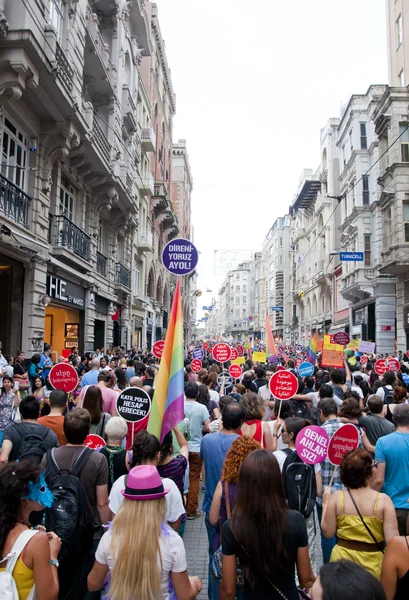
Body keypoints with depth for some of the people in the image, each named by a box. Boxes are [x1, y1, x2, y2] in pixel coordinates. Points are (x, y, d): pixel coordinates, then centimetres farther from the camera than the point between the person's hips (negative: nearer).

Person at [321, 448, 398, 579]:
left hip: (342, 558, 2)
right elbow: (392, 540, -18)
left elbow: (328, 532, -6)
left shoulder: (337, 497, -12)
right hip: (373, 561, -2)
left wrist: (326, 503, 4)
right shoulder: (383, 500, -17)